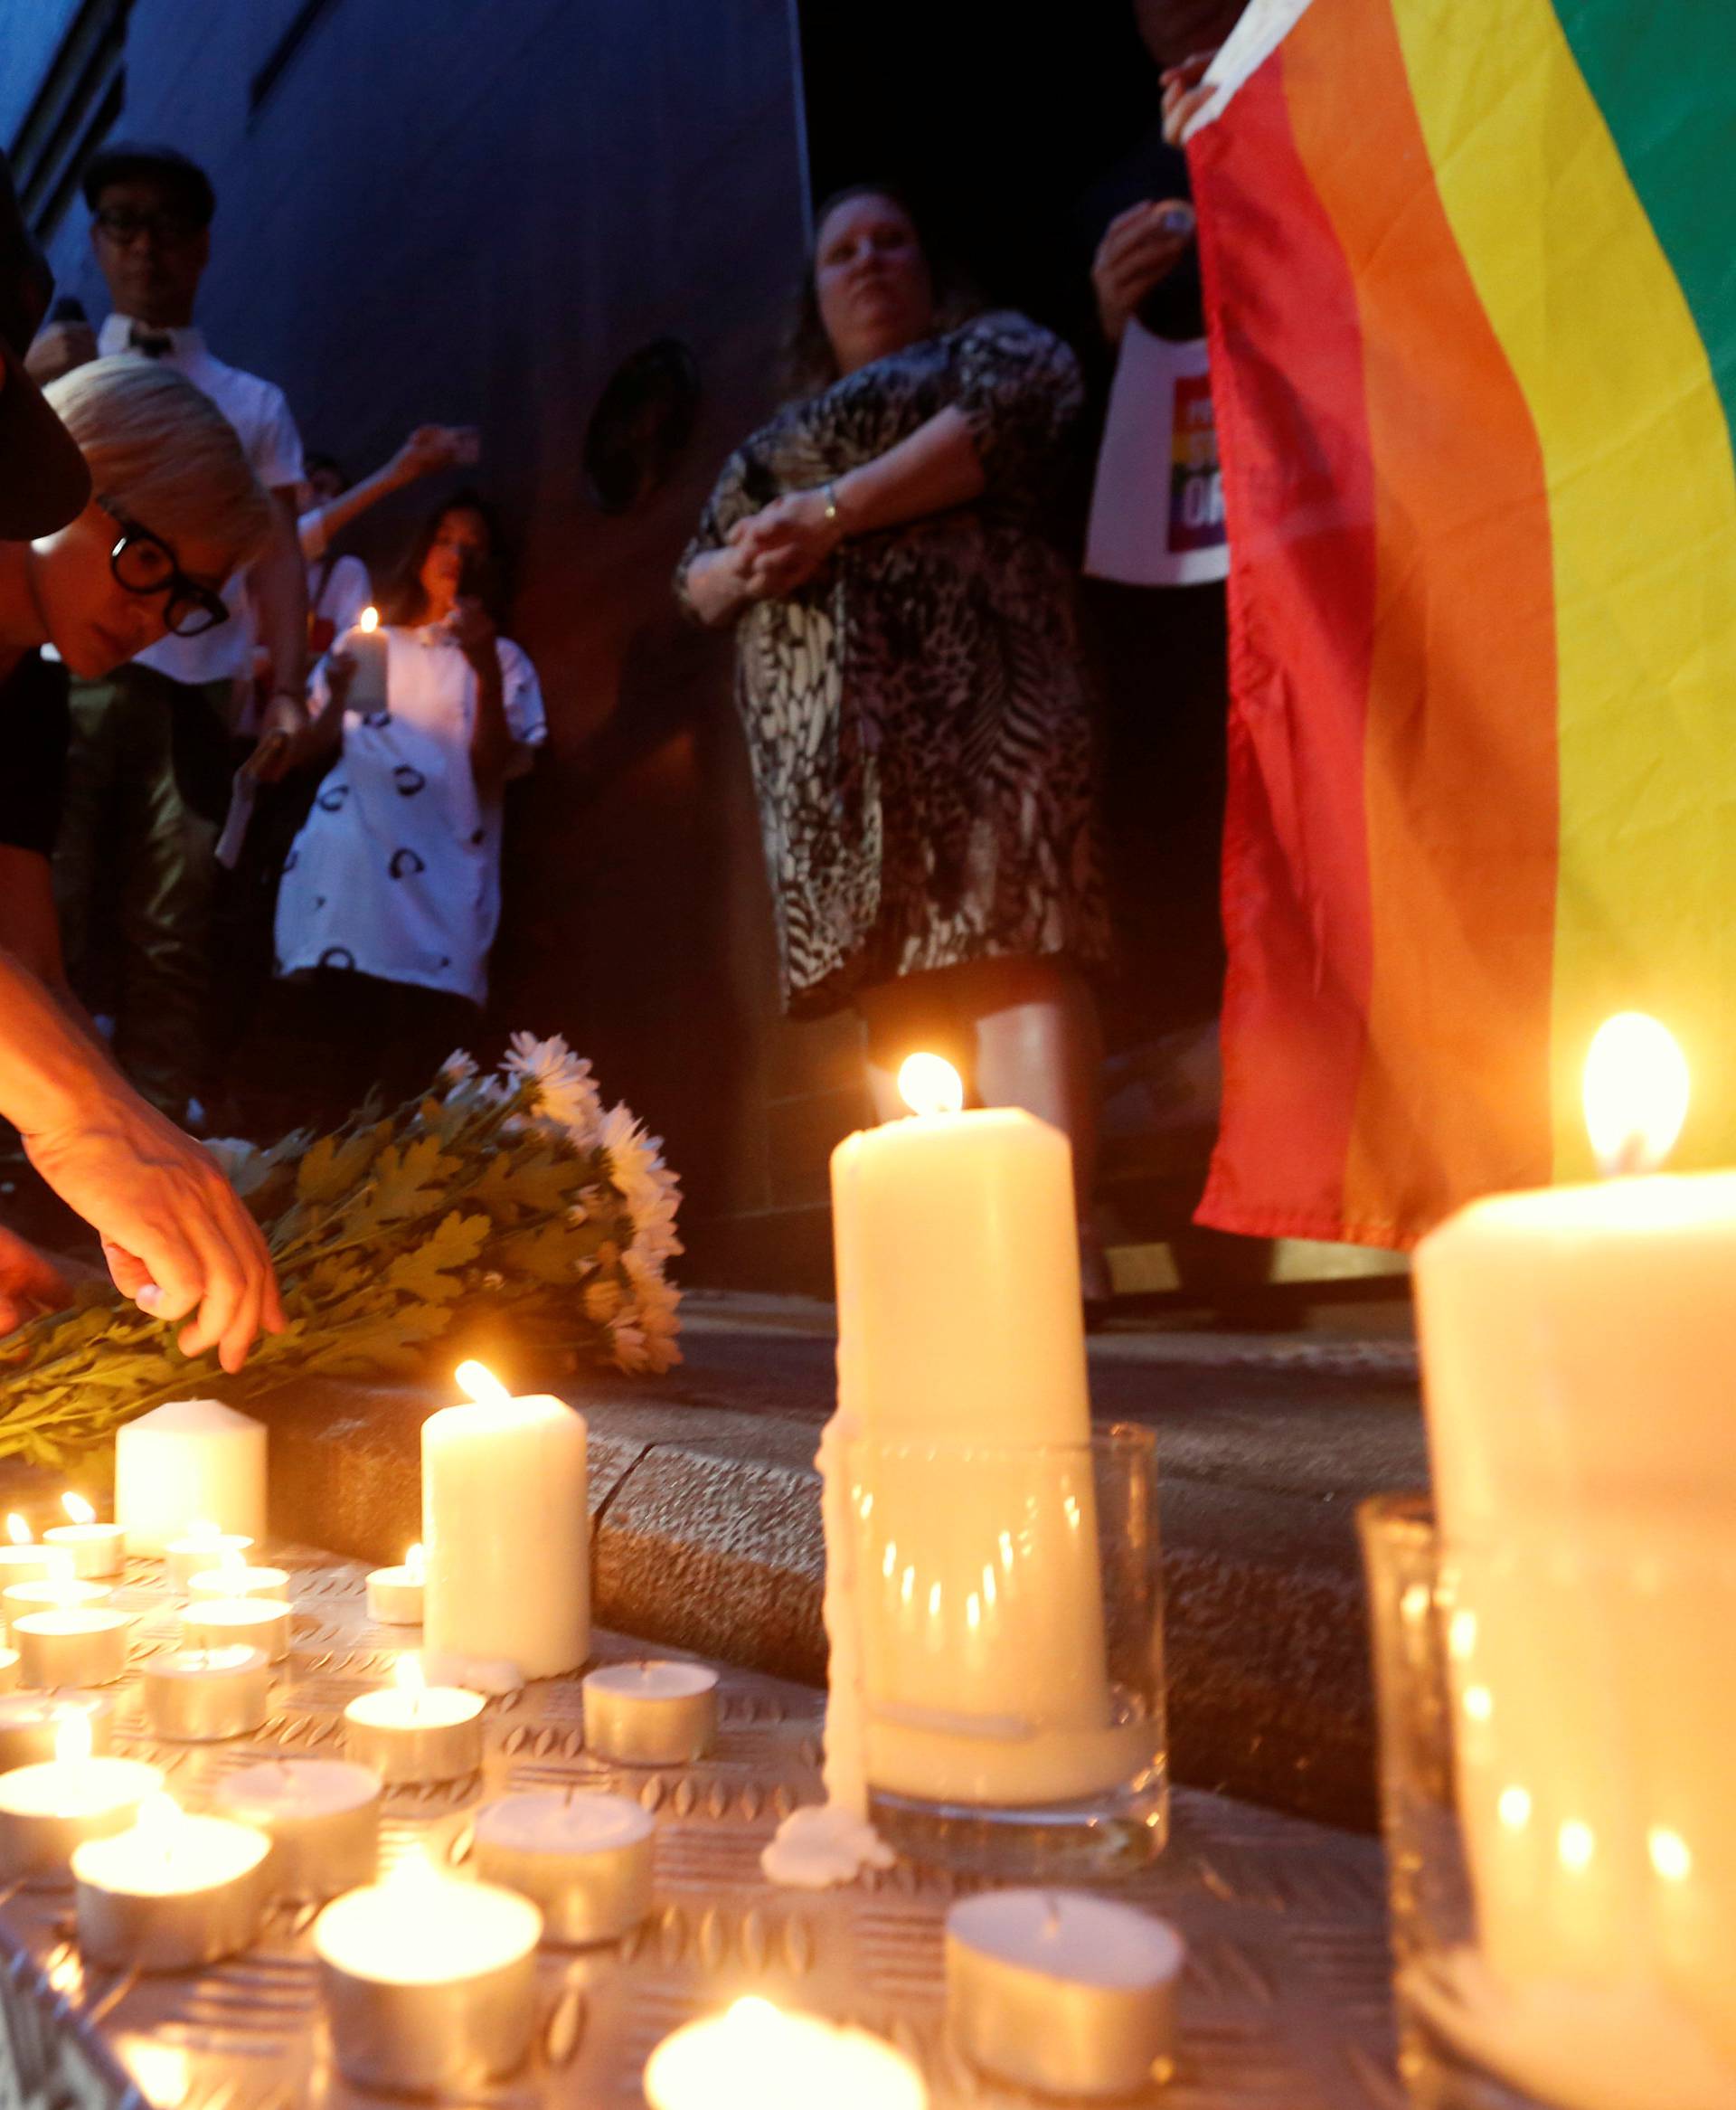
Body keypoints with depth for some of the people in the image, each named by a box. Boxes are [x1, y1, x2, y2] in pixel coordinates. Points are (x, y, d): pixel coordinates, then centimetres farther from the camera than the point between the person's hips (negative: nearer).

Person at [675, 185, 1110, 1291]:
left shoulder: (990, 343, 19)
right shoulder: (780, 440, 33)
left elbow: (1015, 411, -4)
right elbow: (695, 578, 28)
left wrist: (831, 513, -8)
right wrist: (747, 563, 2)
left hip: (963, 681, -5)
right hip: (825, 727, 5)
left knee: (1004, 932, -21)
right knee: (892, 976, -6)